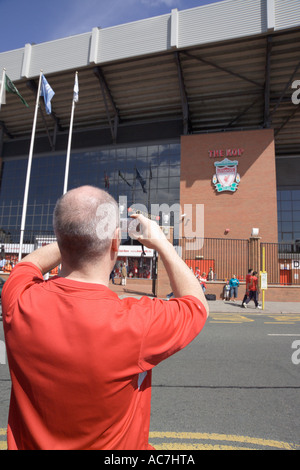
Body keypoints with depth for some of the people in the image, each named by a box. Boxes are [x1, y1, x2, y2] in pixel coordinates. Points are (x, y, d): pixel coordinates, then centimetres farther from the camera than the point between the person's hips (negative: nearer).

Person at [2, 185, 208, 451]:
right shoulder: (137, 323, -37)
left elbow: (30, 263, 1)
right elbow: (198, 304, -15)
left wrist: (77, 237, 2)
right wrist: (161, 243, -9)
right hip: (114, 444, -2)